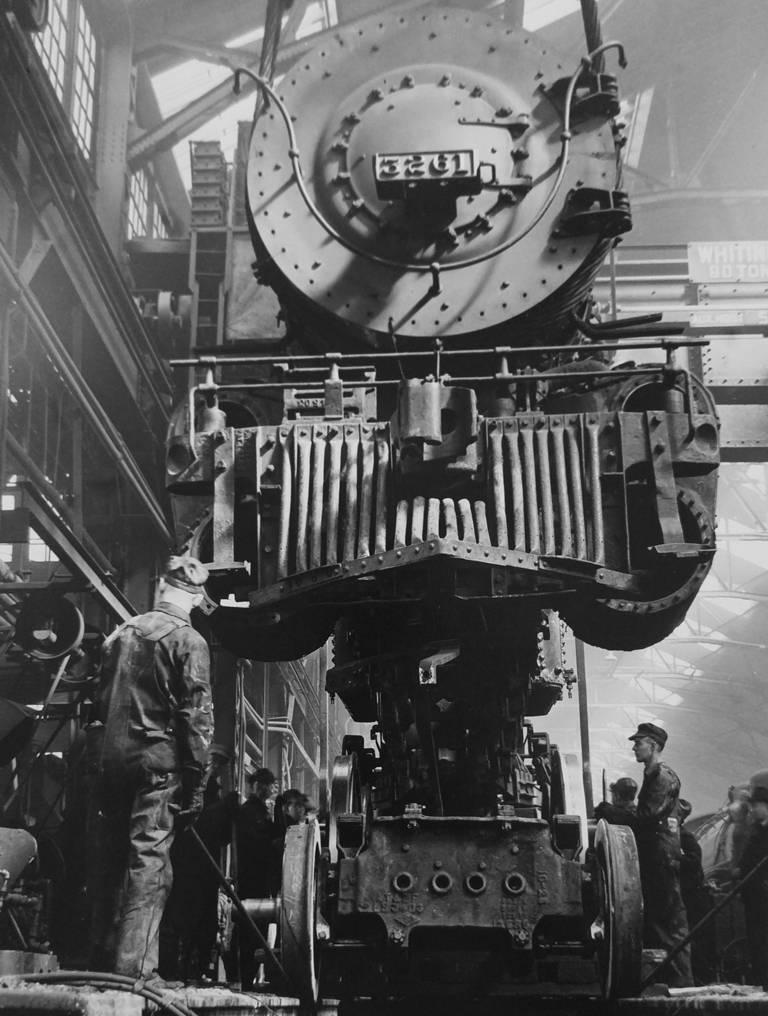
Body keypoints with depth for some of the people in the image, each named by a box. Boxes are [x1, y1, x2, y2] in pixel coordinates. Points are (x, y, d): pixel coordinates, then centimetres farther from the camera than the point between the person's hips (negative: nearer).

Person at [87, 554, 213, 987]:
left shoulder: (121, 633, 13)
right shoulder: (189, 642, -6)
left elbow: (101, 702, 15)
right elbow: (197, 716, -10)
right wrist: (196, 779, -6)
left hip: (109, 757, 6)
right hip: (157, 761, -6)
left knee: (107, 862, 12)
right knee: (149, 861, -6)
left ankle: (102, 961, 21)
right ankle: (135, 967, -11)